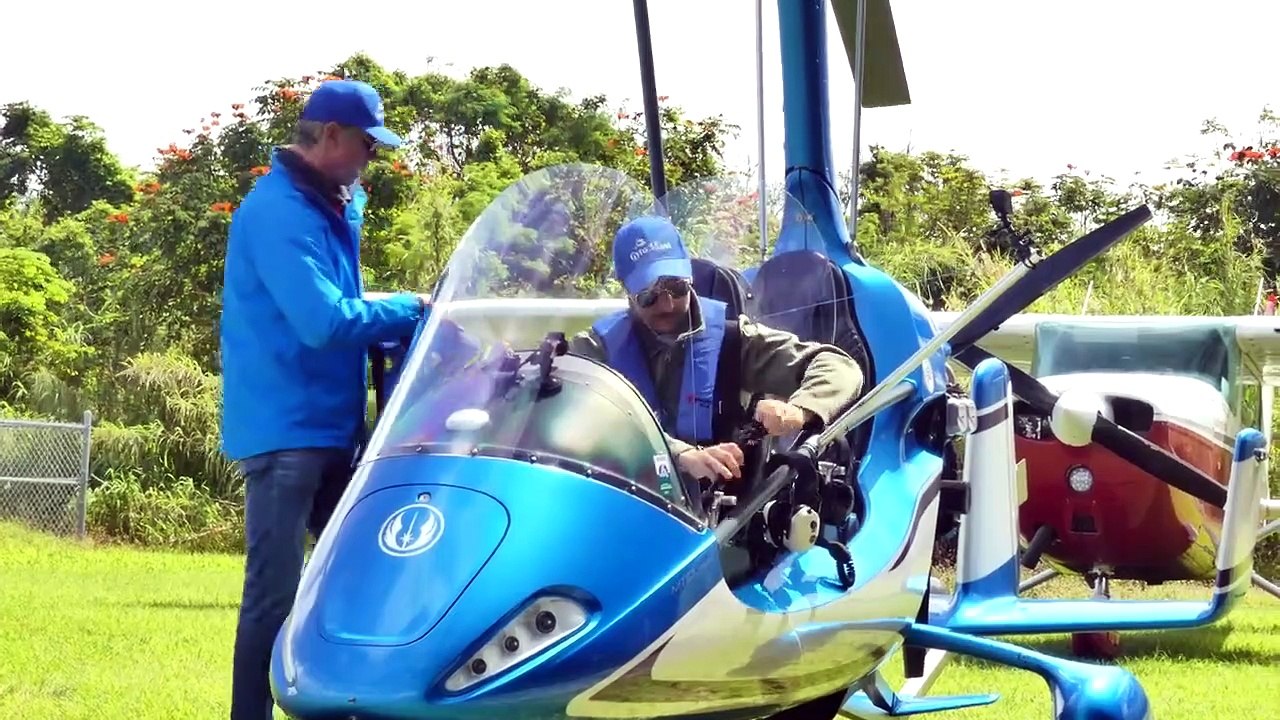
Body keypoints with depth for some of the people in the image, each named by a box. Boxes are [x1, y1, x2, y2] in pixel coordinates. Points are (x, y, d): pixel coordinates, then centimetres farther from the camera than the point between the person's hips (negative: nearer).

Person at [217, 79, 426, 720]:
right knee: (274, 593, -8)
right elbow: (322, 320, -25)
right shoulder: (278, 210, -17)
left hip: (330, 425, 10)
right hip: (286, 427, -10)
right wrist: (409, 309, -12)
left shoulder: (328, 207, 14)